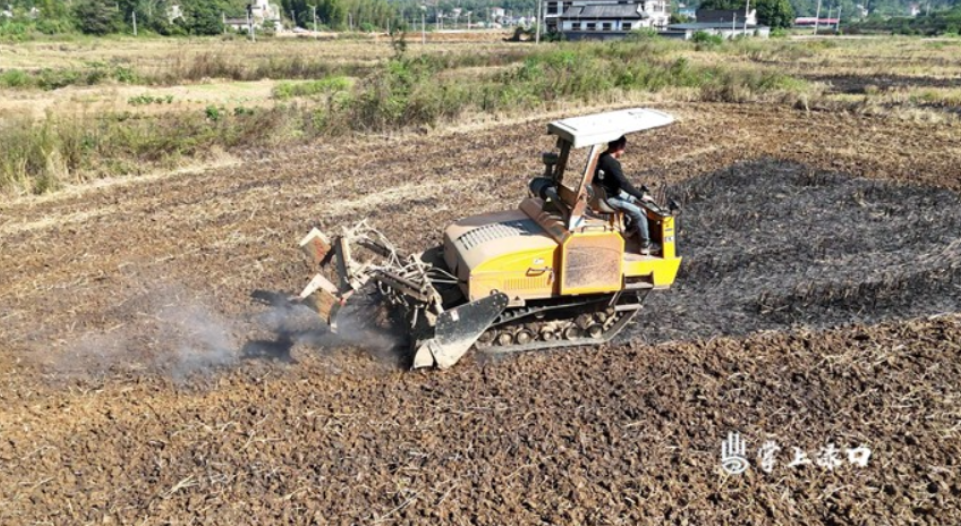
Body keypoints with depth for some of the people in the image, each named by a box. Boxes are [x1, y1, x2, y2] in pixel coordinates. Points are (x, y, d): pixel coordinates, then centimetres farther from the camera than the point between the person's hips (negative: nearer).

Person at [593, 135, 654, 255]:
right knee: (639, 213, -11)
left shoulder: (603, 157, 6)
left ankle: (631, 230, 26)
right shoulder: (612, 163, -25)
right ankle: (646, 246, -3)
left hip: (606, 193, 10)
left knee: (638, 202, 19)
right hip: (608, 198, -10)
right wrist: (641, 195, -18)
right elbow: (623, 183, -26)